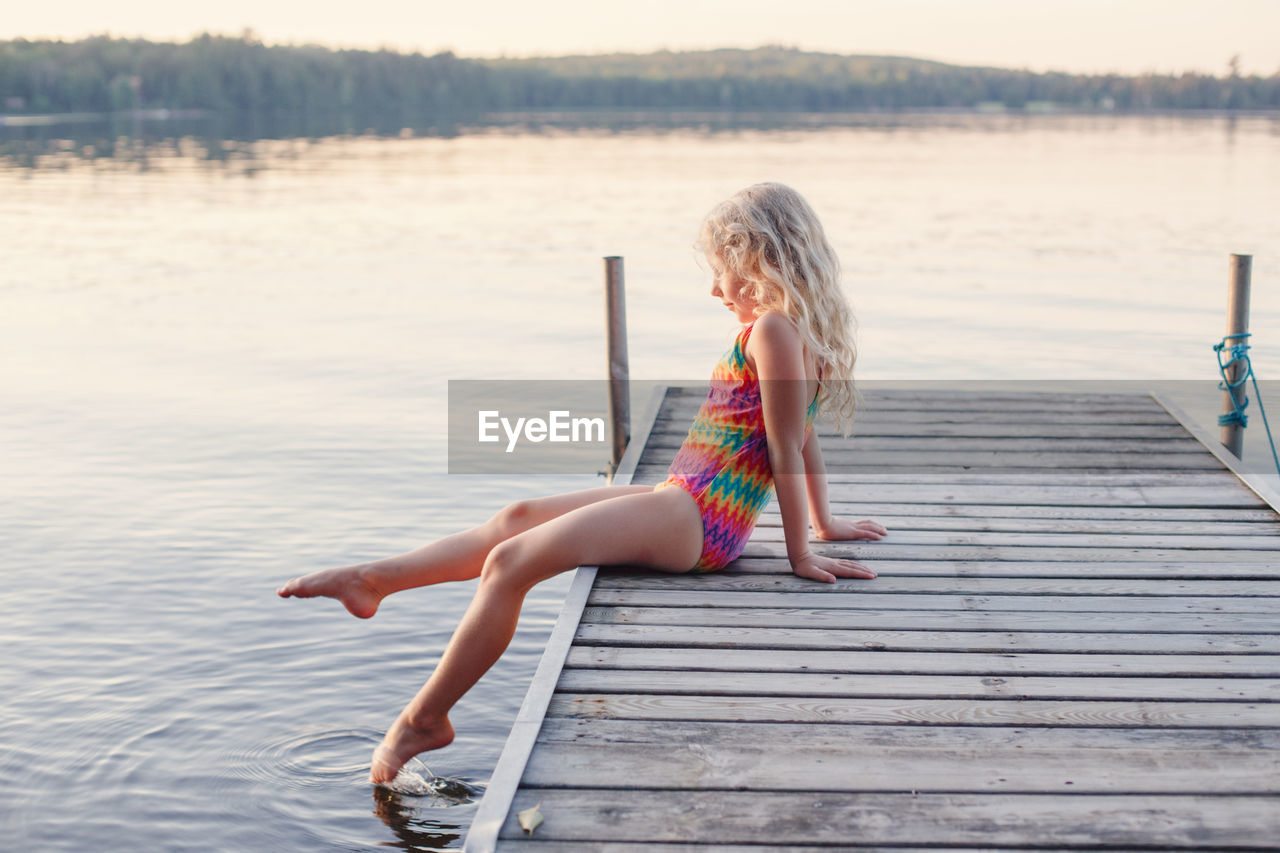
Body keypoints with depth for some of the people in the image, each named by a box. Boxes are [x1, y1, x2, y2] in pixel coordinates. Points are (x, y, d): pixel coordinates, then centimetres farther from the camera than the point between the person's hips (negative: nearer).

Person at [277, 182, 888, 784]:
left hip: (695, 519, -11)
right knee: (520, 516, 16)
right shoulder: (795, 330, 14)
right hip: (686, 508, 11)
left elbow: (787, 449, -18)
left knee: (510, 561, -13)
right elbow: (805, 441, 22)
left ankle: (423, 719, -2)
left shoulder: (774, 328, -16)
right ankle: (375, 580, 24)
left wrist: (800, 552, -15)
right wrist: (822, 522, 30)